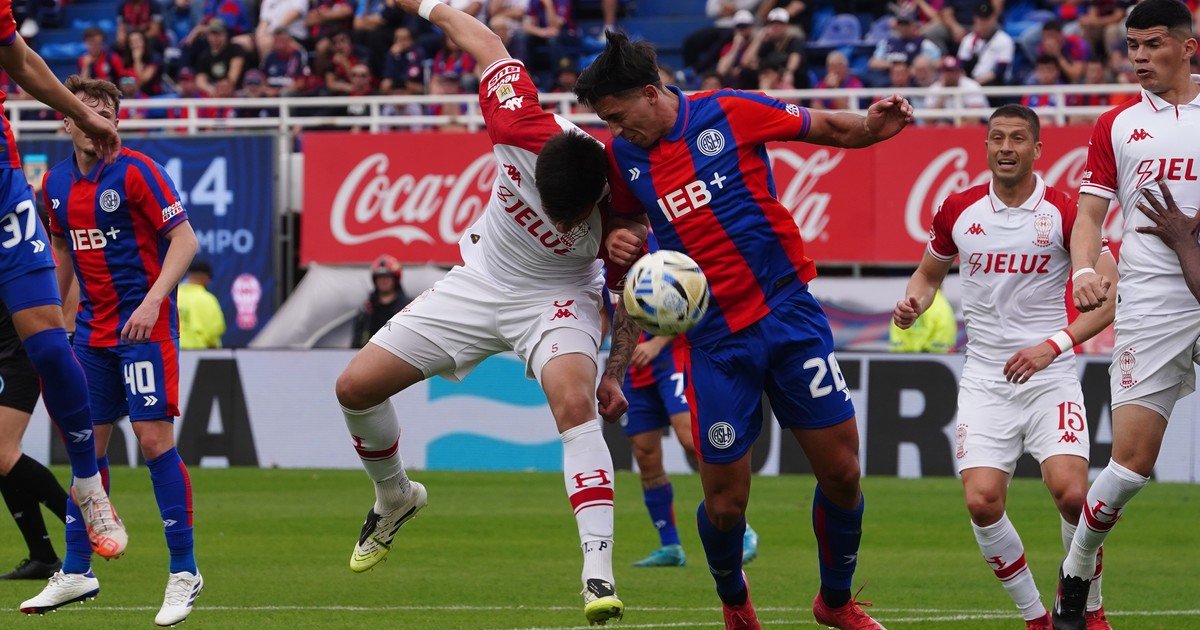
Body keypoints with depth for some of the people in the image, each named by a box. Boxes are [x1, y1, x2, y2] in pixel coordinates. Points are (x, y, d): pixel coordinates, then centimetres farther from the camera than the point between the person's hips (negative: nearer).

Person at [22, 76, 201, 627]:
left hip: (144, 326, -6)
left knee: (154, 439, -10)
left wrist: (153, 300, -22)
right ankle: (76, 572, 15)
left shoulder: (135, 171, -11)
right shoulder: (56, 183, 8)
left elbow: (184, 239, -11)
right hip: (92, 329, 6)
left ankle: (183, 572, -4)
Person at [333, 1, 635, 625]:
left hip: (556, 300, -4)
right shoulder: (523, 128, -30)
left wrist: (615, 374, -14)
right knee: (356, 386, 1)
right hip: (479, 284, 4)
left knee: (574, 401, -34)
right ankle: (394, 497, 32)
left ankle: (599, 573, -36)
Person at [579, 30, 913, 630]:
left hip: (789, 313, -1)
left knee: (841, 472, 0)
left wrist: (872, 127, -17)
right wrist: (617, 242, -3)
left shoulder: (729, 113, -6)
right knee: (725, 501, -2)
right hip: (716, 343, 1)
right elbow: (621, 219, 20)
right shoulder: (622, 156, 3)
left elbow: (828, 128, 3)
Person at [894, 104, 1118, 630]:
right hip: (985, 379, 3)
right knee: (982, 502, -14)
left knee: (1070, 492, -20)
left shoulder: (1064, 212, -5)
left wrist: (1054, 344, -17)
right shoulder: (958, 211, 4)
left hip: (1049, 375, -2)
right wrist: (914, 302, -1)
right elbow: (929, 271, 22)